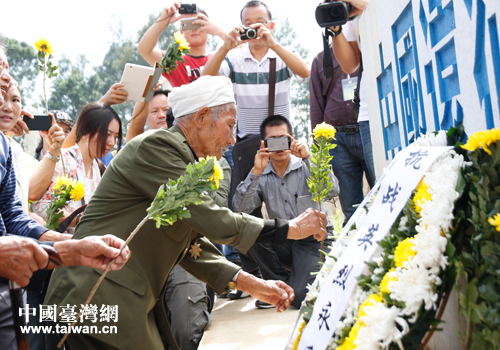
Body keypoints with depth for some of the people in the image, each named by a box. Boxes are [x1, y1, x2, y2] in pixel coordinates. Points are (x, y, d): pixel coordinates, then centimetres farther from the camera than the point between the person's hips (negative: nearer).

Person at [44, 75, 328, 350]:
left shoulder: (184, 162, 13)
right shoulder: (156, 146, -15)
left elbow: (194, 245, 12)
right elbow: (214, 222, -20)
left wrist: (252, 284, 4)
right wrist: (290, 229, -11)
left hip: (134, 304, 9)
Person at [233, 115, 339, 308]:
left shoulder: (305, 167, -5)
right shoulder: (262, 176, 1)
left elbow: (332, 191, -21)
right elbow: (240, 207, -13)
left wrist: (309, 158, -27)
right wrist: (255, 172, -23)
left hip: (313, 240, -3)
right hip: (283, 243, 3)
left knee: (301, 296, -24)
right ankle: (281, 284, -3)